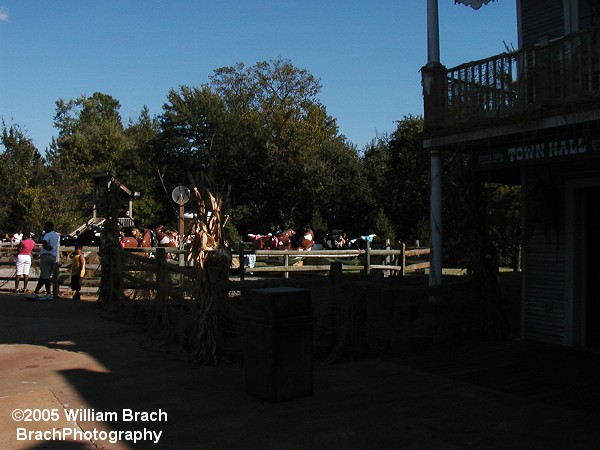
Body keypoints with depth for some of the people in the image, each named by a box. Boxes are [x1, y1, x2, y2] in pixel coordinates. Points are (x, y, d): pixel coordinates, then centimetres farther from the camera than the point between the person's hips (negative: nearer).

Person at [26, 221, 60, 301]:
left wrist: (46, 247, -11)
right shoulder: (57, 235, 18)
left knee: (45, 276, -6)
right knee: (43, 276, 9)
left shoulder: (48, 235, -7)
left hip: (46, 255, -8)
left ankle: (49, 294, -8)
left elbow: (44, 242, -26)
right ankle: (35, 293, 12)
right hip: (54, 257, 8)